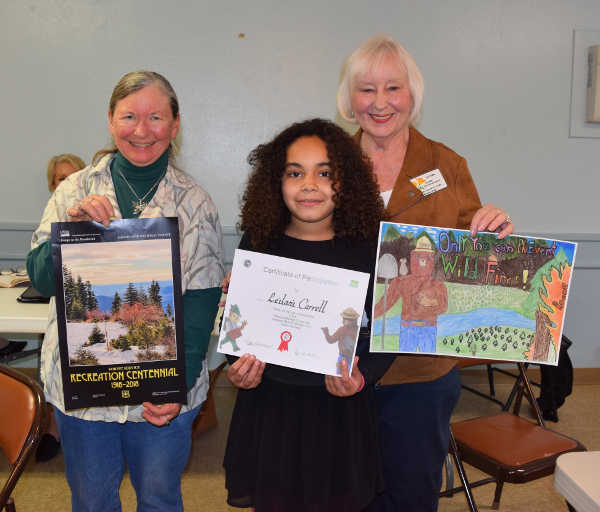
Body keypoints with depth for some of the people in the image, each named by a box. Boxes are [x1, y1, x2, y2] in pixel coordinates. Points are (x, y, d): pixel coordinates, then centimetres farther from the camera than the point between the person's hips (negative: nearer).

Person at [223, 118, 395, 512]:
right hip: (269, 407, 1)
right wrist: (240, 366, -12)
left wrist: (362, 377, -19)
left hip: (340, 411, -1)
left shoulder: (369, 248, -7)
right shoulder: (258, 243, -3)